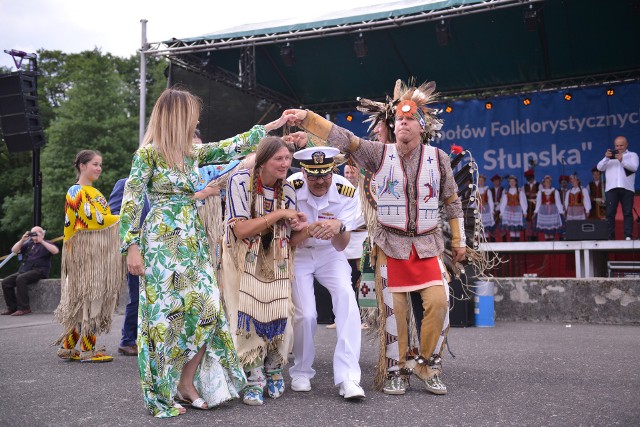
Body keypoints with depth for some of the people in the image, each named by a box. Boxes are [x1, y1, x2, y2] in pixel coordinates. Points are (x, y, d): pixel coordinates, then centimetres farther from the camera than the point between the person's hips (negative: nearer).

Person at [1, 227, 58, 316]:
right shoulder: (28, 243, 21)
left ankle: (24, 308, -28)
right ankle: (12, 307, -4)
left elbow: (55, 251, -13)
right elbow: (14, 250, 11)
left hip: (39, 271, -6)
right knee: (5, 282, -11)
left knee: (21, 279, -32)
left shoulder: (45, 244, 8)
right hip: (24, 270, 6)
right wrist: (22, 240, -3)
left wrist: (41, 241, -16)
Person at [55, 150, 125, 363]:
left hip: (101, 252, 9)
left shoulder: (94, 192, 20)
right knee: (89, 297, -6)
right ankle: (88, 350, 0)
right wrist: (120, 219, -9)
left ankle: (68, 347, 16)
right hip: (87, 251, -9)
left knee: (89, 298, 9)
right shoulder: (76, 191, -7)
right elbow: (93, 219, -15)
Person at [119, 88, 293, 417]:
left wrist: (272, 126, 21)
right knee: (166, 313, -4)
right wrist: (132, 246, -15)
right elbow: (131, 200, -8)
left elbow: (230, 147, 18)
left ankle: (187, 382, 8)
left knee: (206, 309, -1)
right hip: (163, 244, -7)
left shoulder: (192, 152, 12)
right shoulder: (148, 152, -6)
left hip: (193, 243, 7)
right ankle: (164, 392, 8)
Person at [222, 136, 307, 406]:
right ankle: (254, 379, 4)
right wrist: (279, 214, -24)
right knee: (248, 316, -10)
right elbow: (241, 230, -22)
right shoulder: (240, 181, -15)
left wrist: (302, 230, -22)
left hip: (275, 263, 4)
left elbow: (289, 242, 2)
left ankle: (273, 372, 20)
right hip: (243, 261, -3)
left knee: (280, 317, -4)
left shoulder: (287, 191, -2)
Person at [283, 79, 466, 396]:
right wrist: (306, 118, -20)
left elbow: (452, 201, 11)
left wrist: (458, 240, 13)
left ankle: (427, 363, 13)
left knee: (438, 302, -8)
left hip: (427, 244, 1)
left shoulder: (438, 158, 2)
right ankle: (396, 367, 20)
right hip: (391, 244, -1)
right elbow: (343, 138, -10)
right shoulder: (380, 154, -1)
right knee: (394, 309, 2)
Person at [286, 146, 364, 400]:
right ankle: (301, 372, 14)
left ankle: (347, 376, -21)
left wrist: (339, 228, -43)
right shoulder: (291, 188, -22)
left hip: (329, 254, 1)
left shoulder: (346, 191, -19)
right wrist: (308, 230, -41)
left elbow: (340, 246, -20)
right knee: (305, 314, -14)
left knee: (346, 296, -23)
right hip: (297, 255, -1)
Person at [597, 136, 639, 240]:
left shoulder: (632, 155, 17)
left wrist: (622, 160, -15)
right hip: (611, 188, 1)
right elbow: (600, 168, 10)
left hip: (627, 188, -1)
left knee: (628, 213, -6)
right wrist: (606, 158, -7)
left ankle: (628, 236, -8)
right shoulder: (609, 155, 24)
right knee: (610, 213, -6)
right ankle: (610, 237, -6)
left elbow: (634, 167, -1)